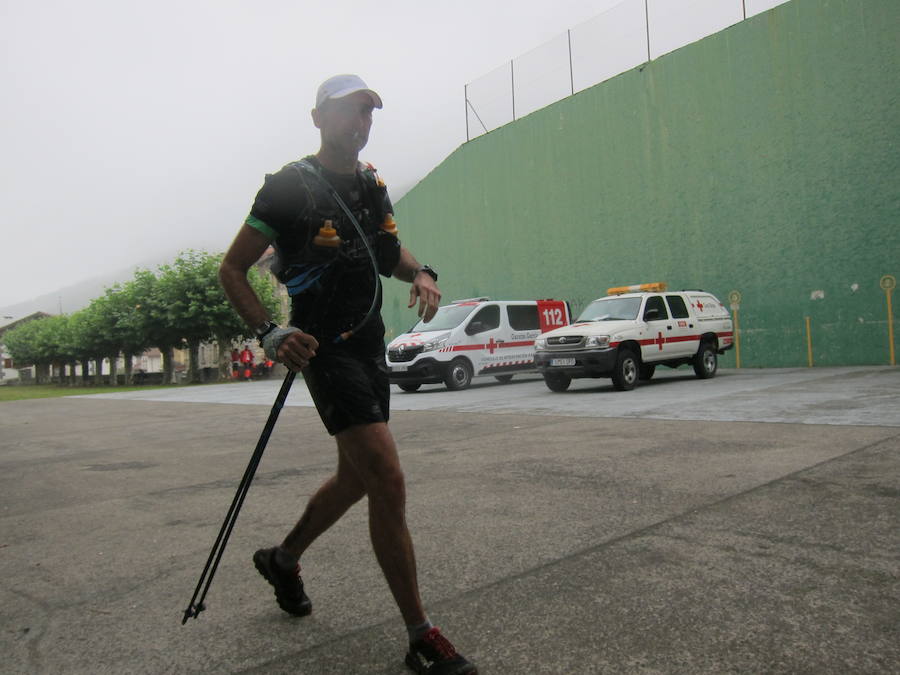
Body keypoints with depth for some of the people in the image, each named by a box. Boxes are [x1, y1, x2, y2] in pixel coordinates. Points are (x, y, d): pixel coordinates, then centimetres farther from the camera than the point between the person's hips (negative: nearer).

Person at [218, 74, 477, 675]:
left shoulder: (374, 186, 12)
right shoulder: (290, 187, -9)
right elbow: (232, 270, -7)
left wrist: (421, 274, 3)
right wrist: (269, 333, -22)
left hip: (370, 344, 8)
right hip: (325, 350, -8)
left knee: (356, 477, 18)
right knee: (388, 480, -15)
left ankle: (283, 558, 44)